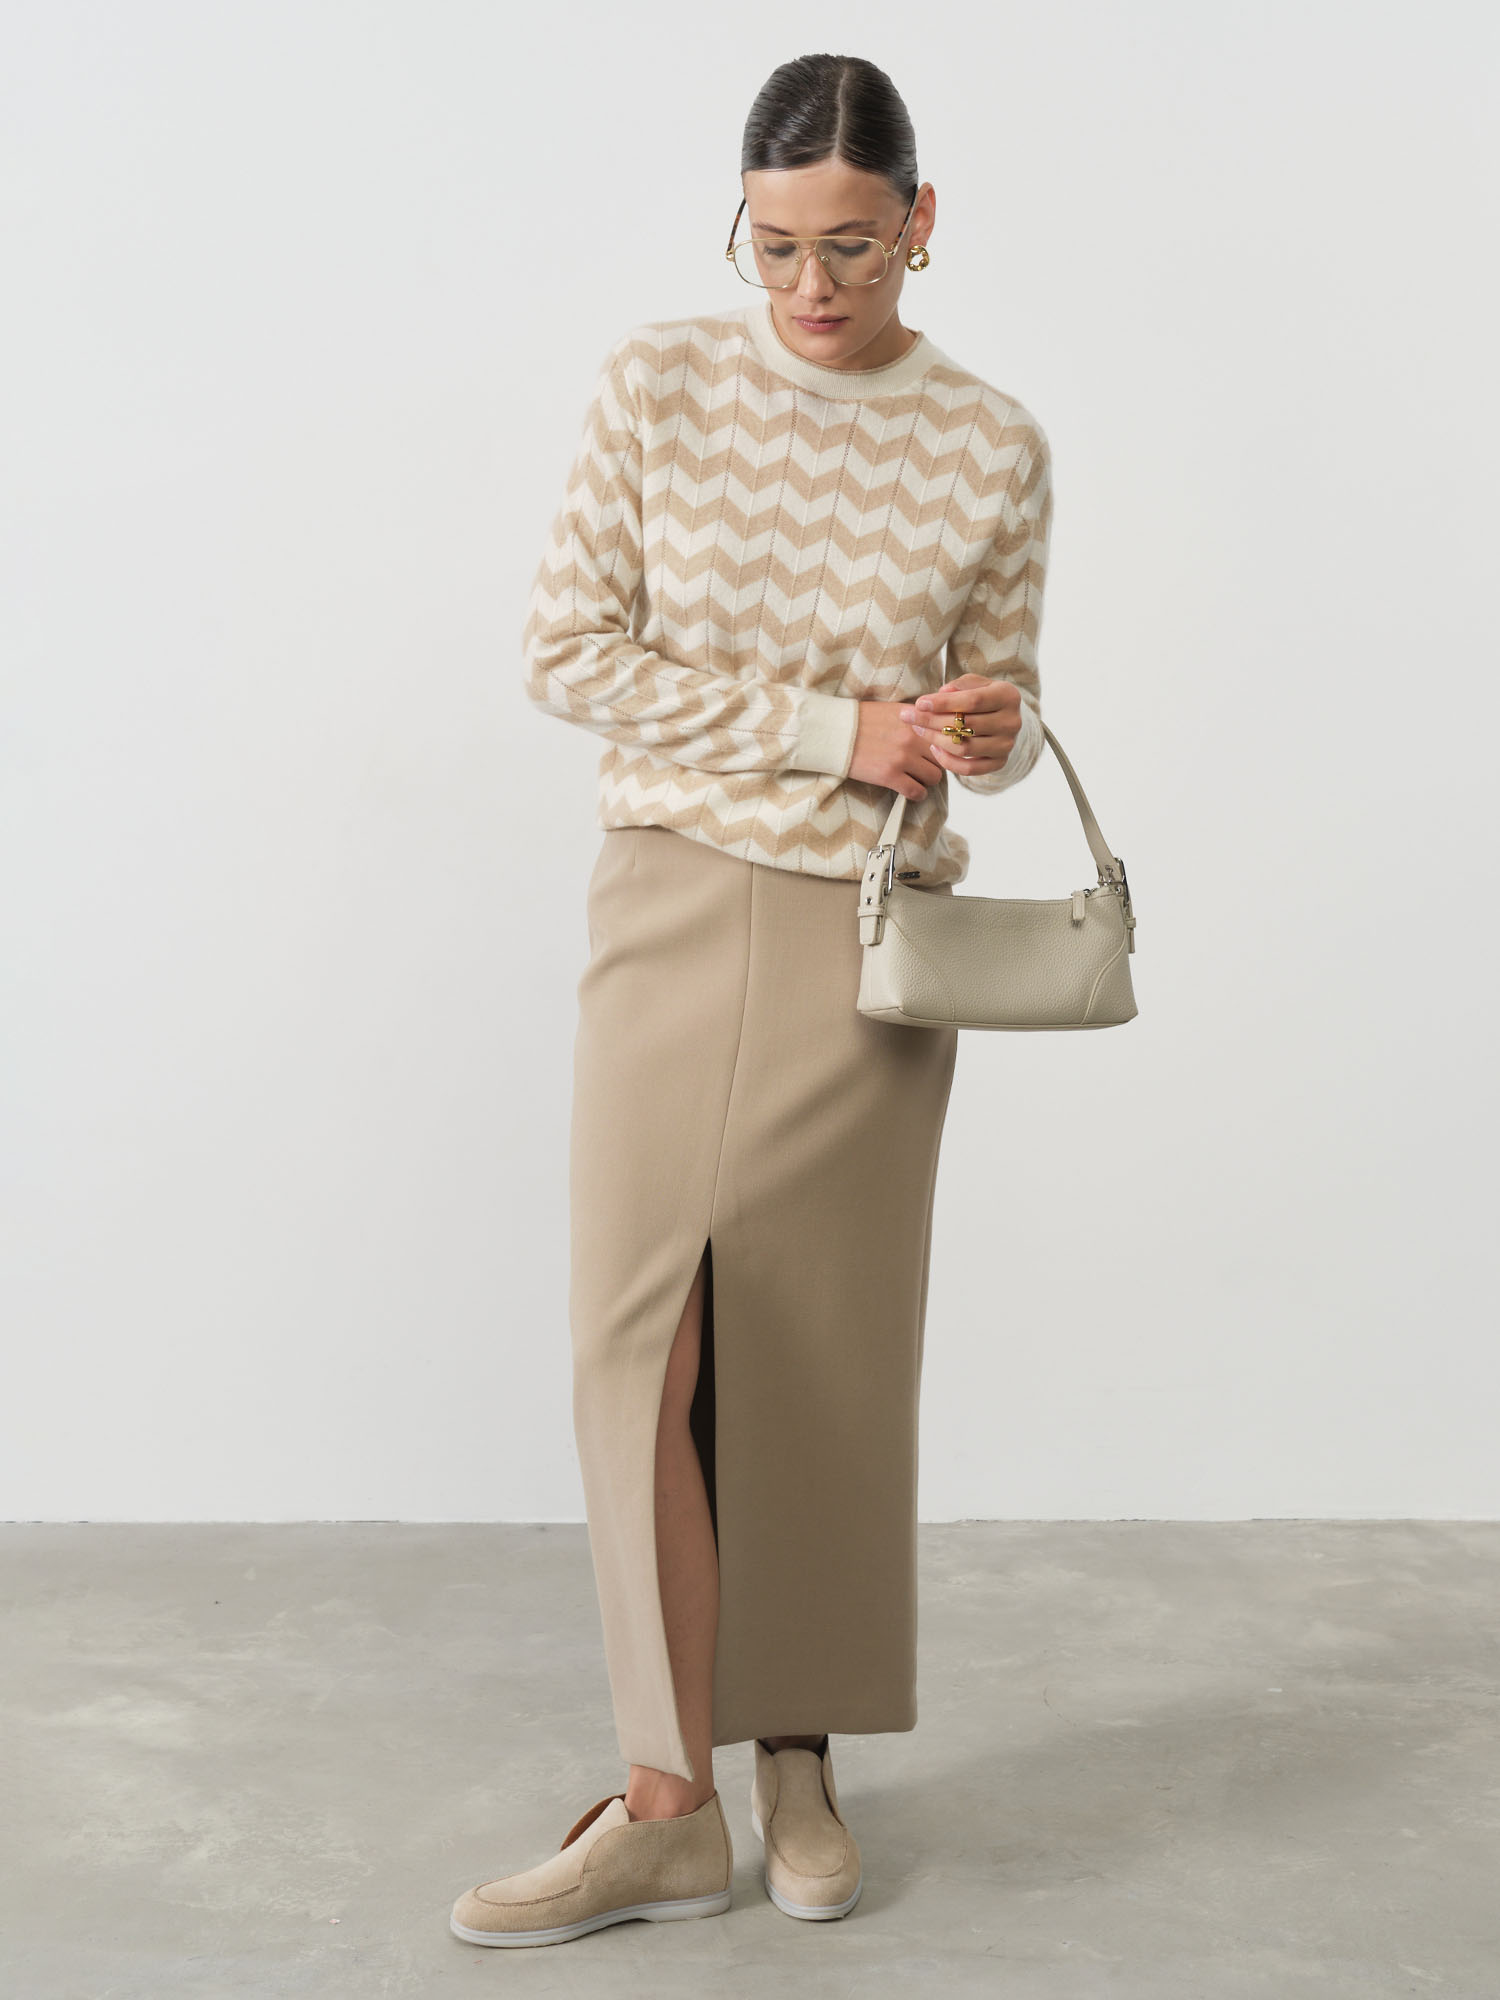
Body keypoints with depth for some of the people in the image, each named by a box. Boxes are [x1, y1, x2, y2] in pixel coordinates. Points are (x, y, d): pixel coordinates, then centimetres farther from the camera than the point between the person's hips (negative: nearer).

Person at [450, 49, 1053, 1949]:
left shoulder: (993, 447, 2)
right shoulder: (656, 383, 0)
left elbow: (995, 728, 11)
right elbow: (570, 653, -4)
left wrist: (994, 727, -15)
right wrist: (833, 730, -11)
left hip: (868, 934, 0)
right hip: (671, 906, 0)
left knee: (825, 1345, 5)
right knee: (645, 1331, -4)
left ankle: (797, 1754, 23)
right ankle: (666, 1802, 6)